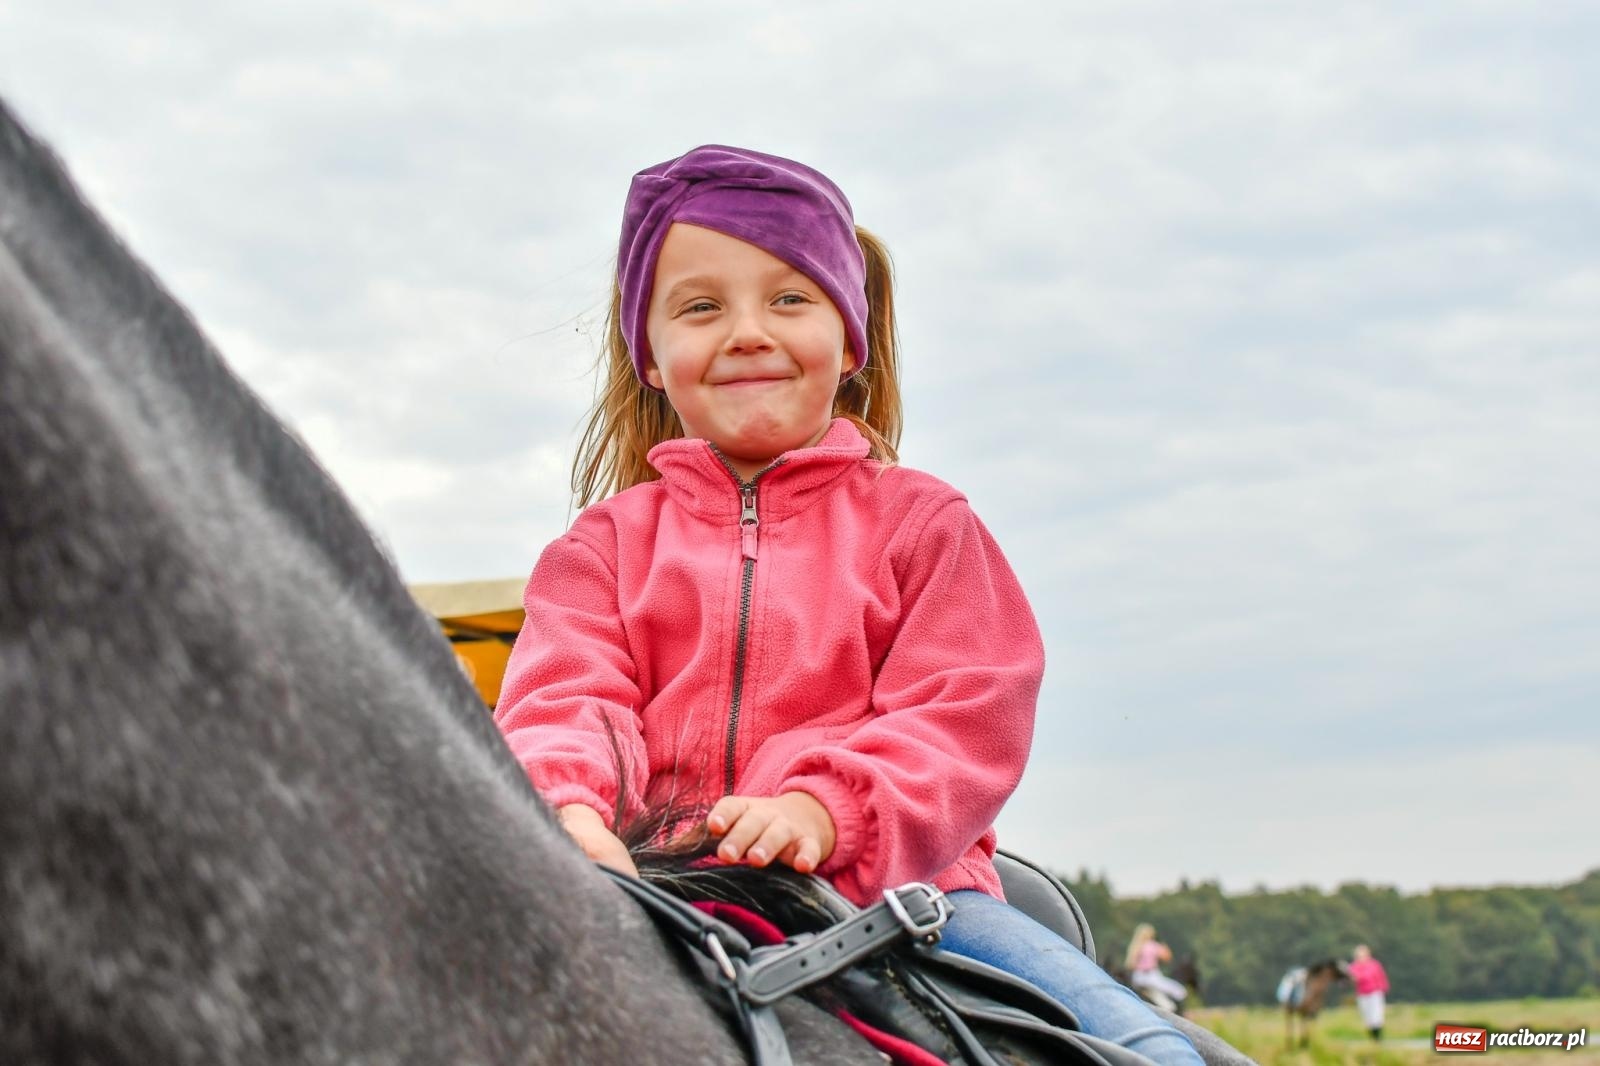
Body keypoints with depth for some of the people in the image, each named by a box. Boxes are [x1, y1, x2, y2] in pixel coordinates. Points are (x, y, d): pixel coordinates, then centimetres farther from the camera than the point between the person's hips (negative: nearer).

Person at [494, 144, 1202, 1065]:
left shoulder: (922, 523, 14)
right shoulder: (608, 543, 17)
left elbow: (966, 716, 1)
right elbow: (564, 703, 3)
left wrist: (821, 809, -19)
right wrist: (568, 807, -23)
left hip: (897, 884, 0)